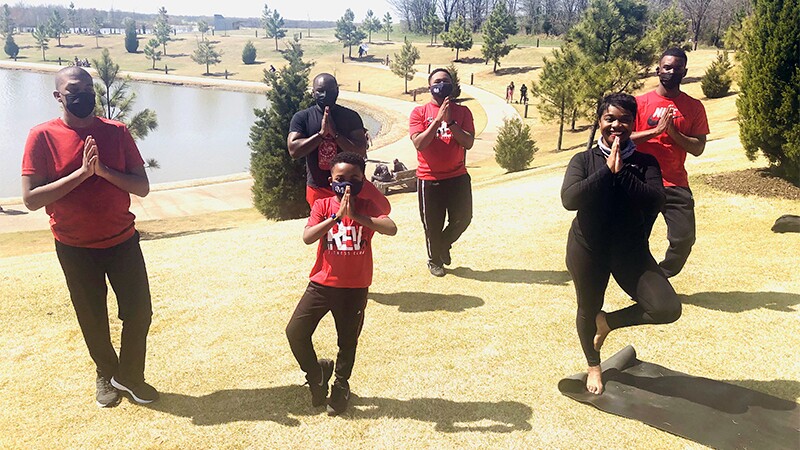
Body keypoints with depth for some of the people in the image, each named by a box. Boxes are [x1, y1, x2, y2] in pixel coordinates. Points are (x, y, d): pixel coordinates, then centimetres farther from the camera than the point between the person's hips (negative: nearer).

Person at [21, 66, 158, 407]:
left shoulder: (117, 132, -3)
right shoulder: (43, 136, -10)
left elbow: (143, 187, -6)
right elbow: (31, 199, -16)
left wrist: (103, 170, -22)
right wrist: (81, 173, -25)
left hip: (123, 241, 2)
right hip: (74, 248, -1)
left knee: (139, 312, 3)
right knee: (92, 319, 13)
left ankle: (129, 376, 26)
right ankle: (106, 375, 37)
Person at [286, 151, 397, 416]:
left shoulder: (368, 206, -3)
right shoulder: (322, 205, -2)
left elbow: (391, 229, -23)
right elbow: (307, 237, -18)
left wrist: (356, 215, -30)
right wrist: (337, 216, -26)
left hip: (355, 288, 0)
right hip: (322, 284, 1)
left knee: (348, 342, 11)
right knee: (295, 332, -7)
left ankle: (341, 386, 37)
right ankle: (316, 374, 20)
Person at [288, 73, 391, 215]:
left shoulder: (350, 116, -3)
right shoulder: (302, 118, -2)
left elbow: (361, 152, -12)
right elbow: (294, 150, -15)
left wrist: (335, 133, -20)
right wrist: (321, 133, -20)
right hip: (319, 189, 0)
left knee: (383, 208, -8)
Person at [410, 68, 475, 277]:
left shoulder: (462, 111, 3)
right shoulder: (419, 112, -2)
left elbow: (469, 142, -8)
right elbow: (418, 143, -15)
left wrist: (450, 122, -18)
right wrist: (438, 119, -20)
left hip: (458, 177, 2)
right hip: (429, 179, -2)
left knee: (463, 218, 5)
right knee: (432, 224, 7)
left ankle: (444, 244, 35)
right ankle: (434, 259, 32)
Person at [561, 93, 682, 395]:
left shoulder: (645, 162, -2)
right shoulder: (584, 160, -4)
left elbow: (656, 201, -18)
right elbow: (569, 199, -22)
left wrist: (622, 172, -21)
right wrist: (607, 170, -21)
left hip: (631, 248, 1)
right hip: (587, 249, -1)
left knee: (668, 308, -14)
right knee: (588, 309, 15)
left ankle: (608, 321, 14)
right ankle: (594, 366, 45)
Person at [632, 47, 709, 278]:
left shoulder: (694, 107, 6)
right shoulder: (640, 102, 2)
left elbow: (698, 148, 1)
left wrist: (673, 132, -14)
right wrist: (656, 130, -17)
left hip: (676, 185, 1)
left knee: (684, 238, -5)